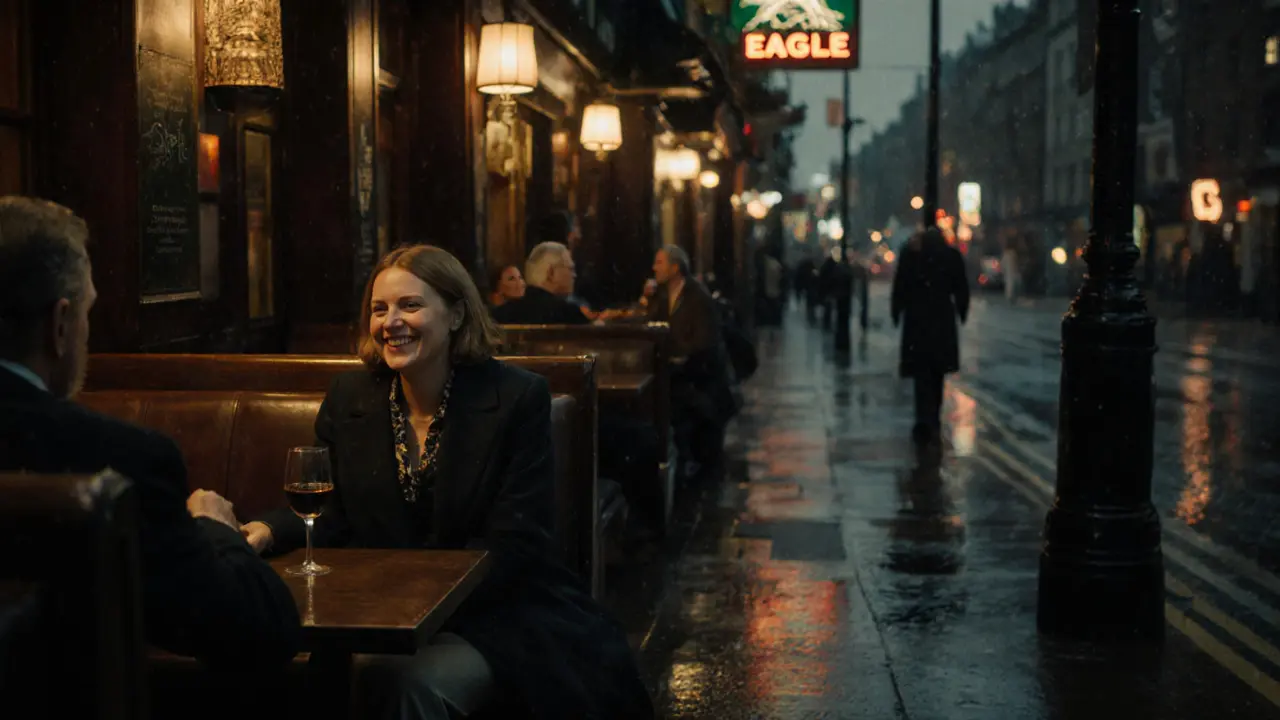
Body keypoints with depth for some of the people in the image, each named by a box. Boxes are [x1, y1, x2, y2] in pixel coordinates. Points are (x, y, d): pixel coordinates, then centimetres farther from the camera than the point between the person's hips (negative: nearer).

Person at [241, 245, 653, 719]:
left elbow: (513, 545, -12)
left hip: (494, 613, -3)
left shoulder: (518, 398, -6)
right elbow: (331, 518, 9)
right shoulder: (348, 398, 6)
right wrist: (271, 531, -14)